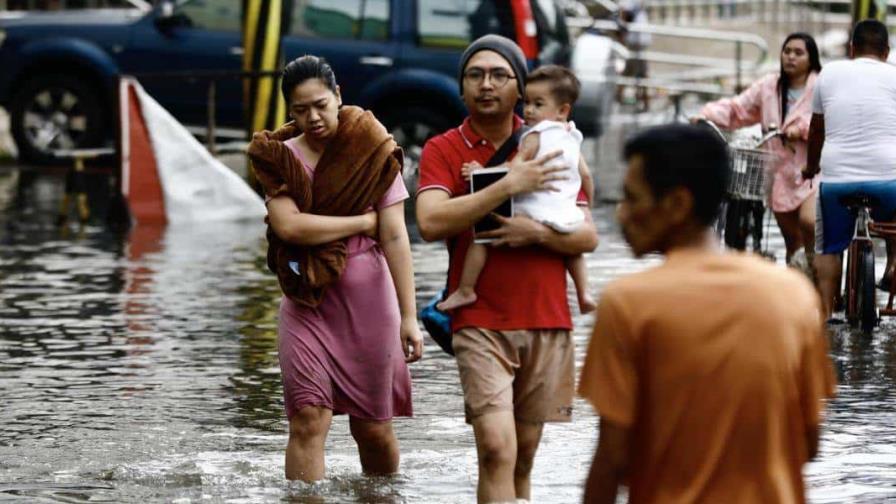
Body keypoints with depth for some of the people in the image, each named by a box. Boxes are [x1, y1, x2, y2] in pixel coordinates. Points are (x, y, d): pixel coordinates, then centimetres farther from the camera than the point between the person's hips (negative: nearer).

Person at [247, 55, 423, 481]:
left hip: (366, 299, -1)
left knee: (372, 427, 6)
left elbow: (395, 238, -8)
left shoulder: (374, 154, -3)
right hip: (307, 302, 1)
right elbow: (288, 225, -14)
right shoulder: (281, 158, 2)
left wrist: (409, 316, -14)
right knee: (308, 420, -10)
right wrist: (364, 222, -10)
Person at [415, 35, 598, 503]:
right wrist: (509, 186, -19)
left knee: (523, 456, 10)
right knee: (497, 450, -17)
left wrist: (537, 232, -14)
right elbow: (430, 223, -17)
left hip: (547, 324, 3)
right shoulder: (443, 150, 1)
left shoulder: (547, 149, 9)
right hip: (481, 323, -3)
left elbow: (587, 235, 7)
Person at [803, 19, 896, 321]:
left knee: (828, 247, 16)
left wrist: (811, 167, 36)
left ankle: (826, 311, 7)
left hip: (836, 179, 1)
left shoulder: (829, 73, 9)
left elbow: (816, 129, 20)